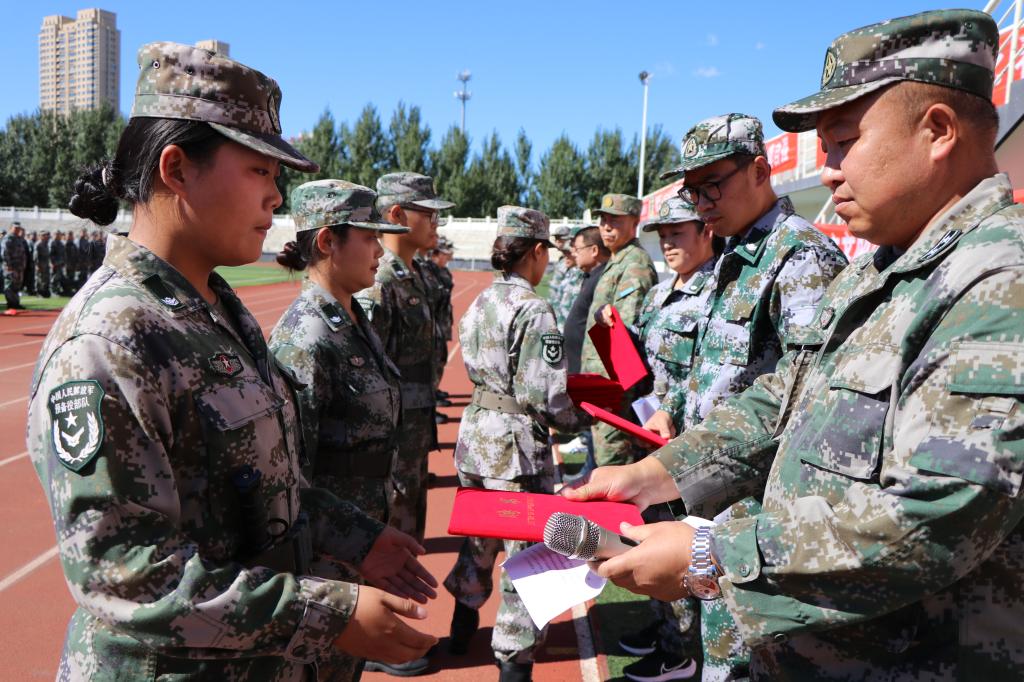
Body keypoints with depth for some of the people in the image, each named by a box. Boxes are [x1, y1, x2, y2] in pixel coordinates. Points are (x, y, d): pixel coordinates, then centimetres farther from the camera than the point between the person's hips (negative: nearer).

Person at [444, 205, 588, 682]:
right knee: (527, 550, 6)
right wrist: (586, 416, -3)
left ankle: (463, 626, 45)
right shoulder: (533, 310, -18)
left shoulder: (478, 303, 5)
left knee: (477, 537, 25)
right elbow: (548, 397, -21)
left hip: (475, 432, 8)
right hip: (516, 444, -8)